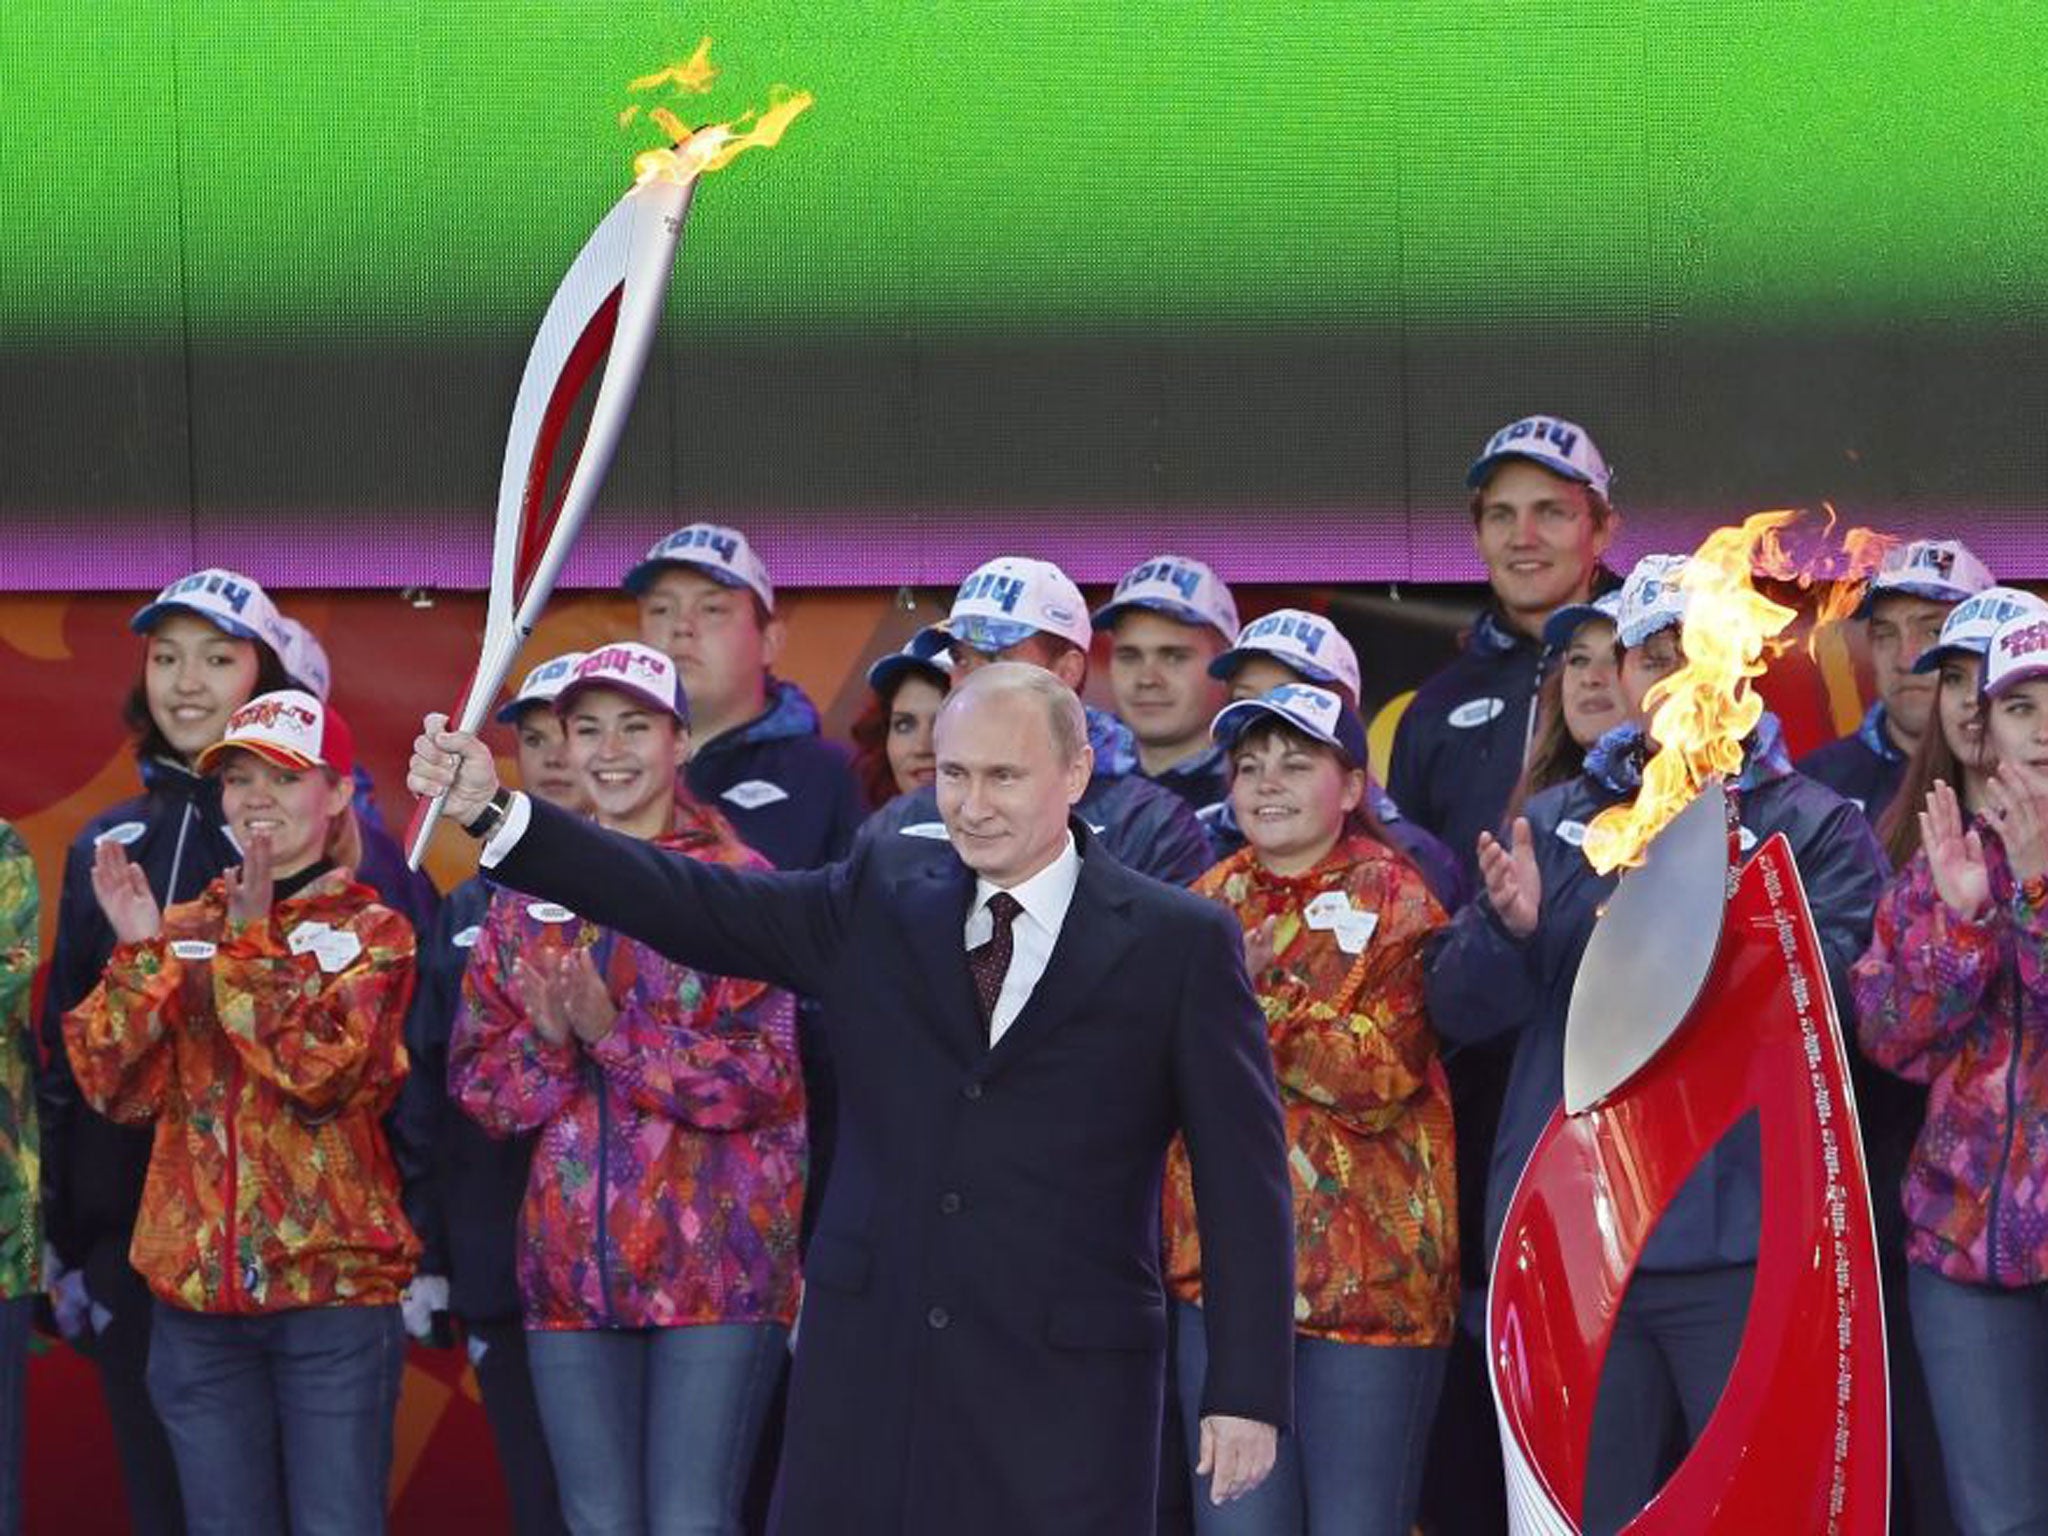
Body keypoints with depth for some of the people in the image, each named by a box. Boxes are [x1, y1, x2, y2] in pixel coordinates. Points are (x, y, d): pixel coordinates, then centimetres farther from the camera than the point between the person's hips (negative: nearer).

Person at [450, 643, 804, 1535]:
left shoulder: (740, 885, -2)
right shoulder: (529, 894, 12)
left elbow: (770, 1076, -11)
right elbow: (477, 1083, 9)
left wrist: (615, 1034, -18)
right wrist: (547, 1042, -12)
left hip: (717, 1262, -4)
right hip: (572, 1262, 4)